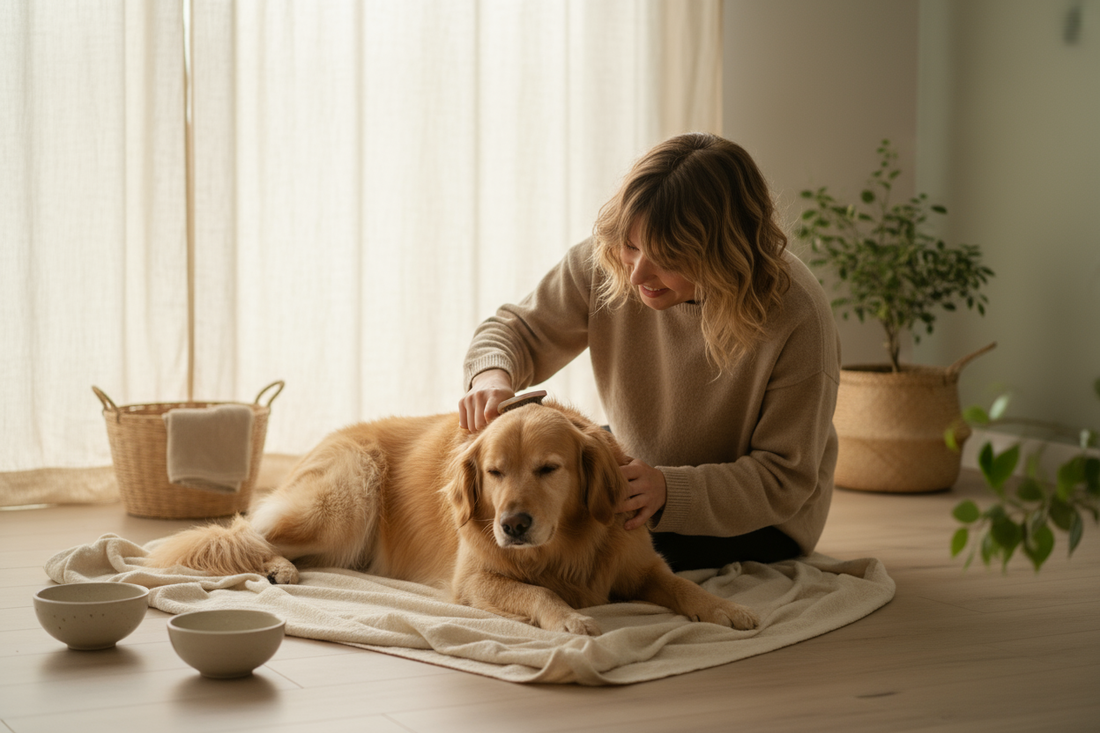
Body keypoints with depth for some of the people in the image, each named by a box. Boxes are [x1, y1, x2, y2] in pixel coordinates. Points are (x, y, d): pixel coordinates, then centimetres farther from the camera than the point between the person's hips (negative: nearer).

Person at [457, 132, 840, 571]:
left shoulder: (795, 317, -31)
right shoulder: (605, 260, -18)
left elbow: (783, 478, -24)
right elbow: (519, 329, -3)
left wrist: (668, 490, -39)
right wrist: (493, 377, -28)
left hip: (751, 519, -5)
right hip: (637, 461, 6)